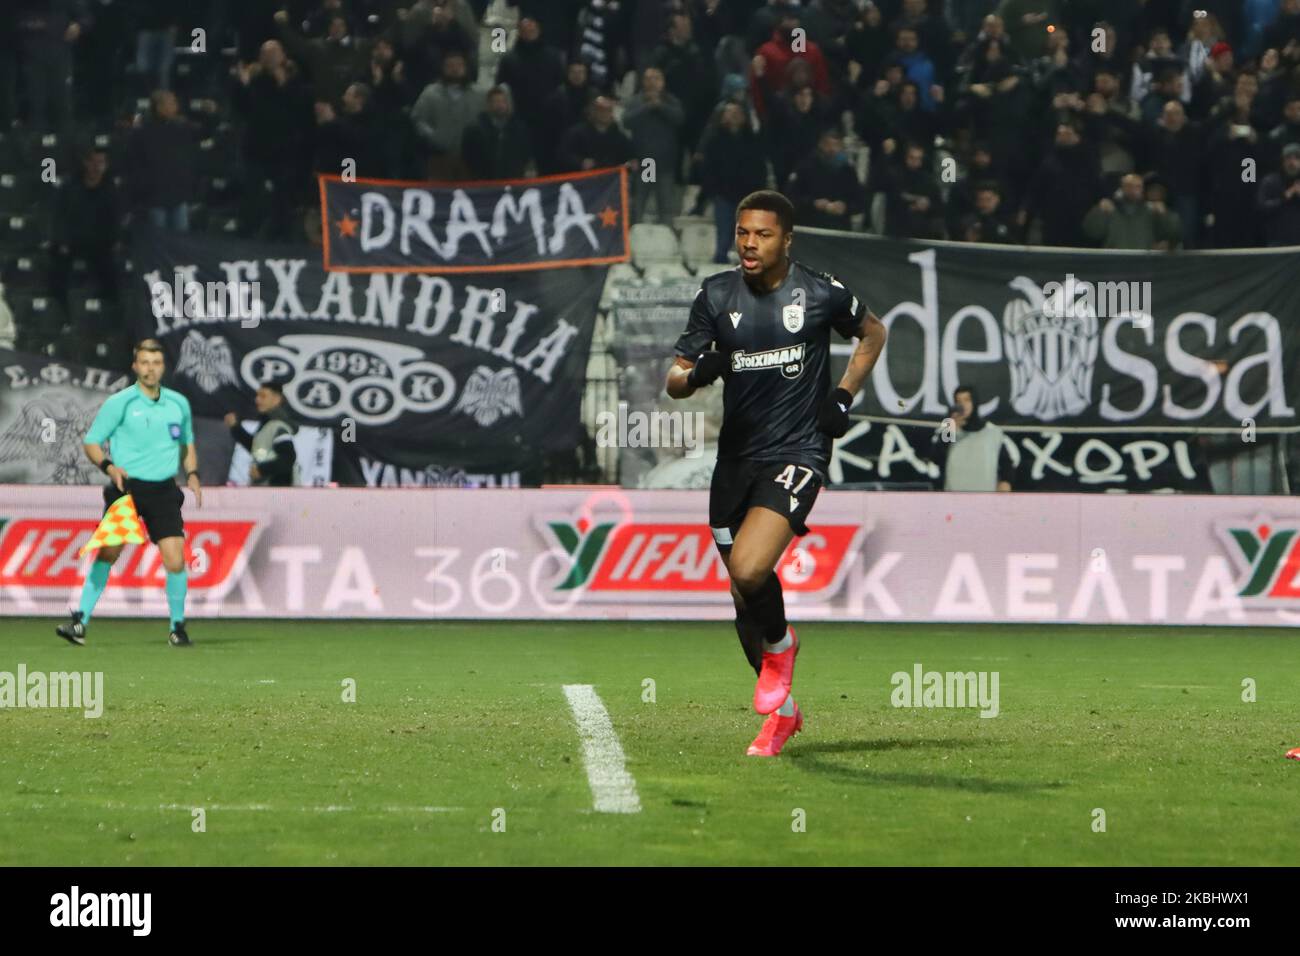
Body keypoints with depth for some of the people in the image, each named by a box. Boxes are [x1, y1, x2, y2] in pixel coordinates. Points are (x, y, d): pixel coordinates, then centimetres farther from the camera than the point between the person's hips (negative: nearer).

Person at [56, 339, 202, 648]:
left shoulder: (178, 403, 9)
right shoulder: (119, 403, -2)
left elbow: (187, 443, 26)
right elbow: (91, 443, 2)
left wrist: (192, 475, 9)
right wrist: (109, 466, -16)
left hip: (164, 491, 2)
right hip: (127, 486, -2)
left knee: (175, 559, -9)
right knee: (108, 551, -11)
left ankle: (177, 628, 7)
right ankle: (80, 622, -4)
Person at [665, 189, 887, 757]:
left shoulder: (819, 294, -4)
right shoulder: (715, 296, 2)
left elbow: (872, 333, 15)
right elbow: (675, 380, 3)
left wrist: (843, 397, 3)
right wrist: (695, 374, -21)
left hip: (797, 453, -4)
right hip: (736, 456, 4)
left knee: (750, 570, -26)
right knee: (744, 600, 8)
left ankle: (780, 644, 7)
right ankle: (782, 711, 28)